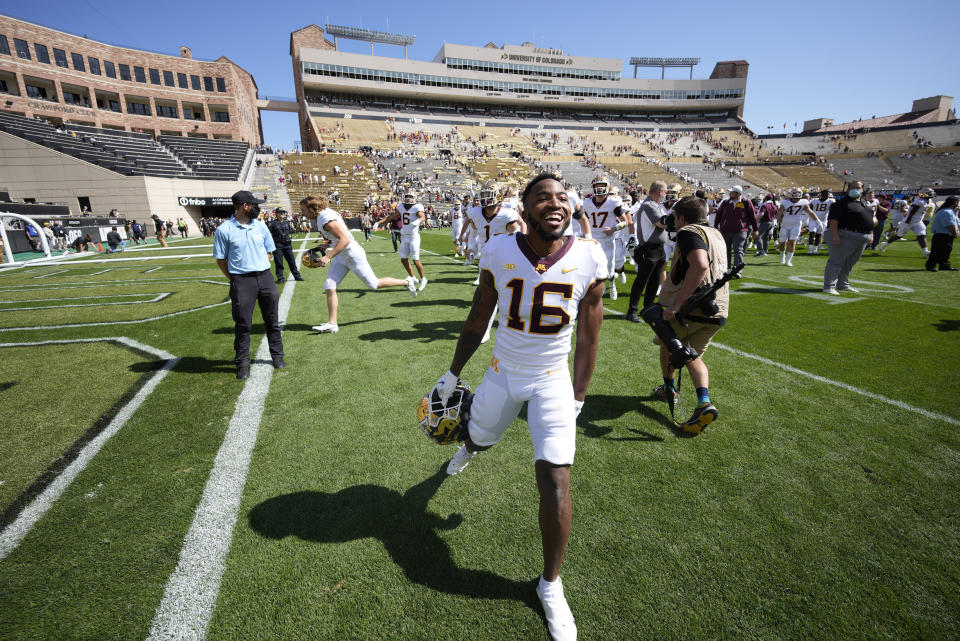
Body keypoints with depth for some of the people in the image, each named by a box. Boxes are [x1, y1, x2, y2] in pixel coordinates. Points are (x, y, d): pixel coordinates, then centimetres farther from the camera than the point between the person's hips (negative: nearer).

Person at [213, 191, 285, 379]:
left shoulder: (260, 226, 8)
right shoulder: (224, 230, -5)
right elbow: (221, 260, 1)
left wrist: (261, 273, 8)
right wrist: (236, 280, -2)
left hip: (265, 277, 4)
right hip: (241, 281, -4)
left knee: (272, 320, 10)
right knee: (243, 324, 2)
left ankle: (277, 355, 24)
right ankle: (242, 363, 15)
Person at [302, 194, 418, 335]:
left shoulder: (326, 219, -22)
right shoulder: (325, 213, 8)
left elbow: (345, 239, -29)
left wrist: (328, 257, -31)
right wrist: (328, 243, 11)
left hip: (353, 256, -10)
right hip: (341, 257, 10)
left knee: (375, 284, 4)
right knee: (329, 287, 2)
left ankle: (408, 282, 22)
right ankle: (332, 324, 7)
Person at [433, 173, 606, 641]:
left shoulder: (589, 260, -14)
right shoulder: (498, 252, -12)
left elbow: (587, 338, -3)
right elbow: (478, 318, 1)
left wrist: (577, 398, 2)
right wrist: (454, 372, 8)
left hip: (552, 382, -1)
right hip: (503, 373, 2)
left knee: (555, 482, -6)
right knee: (478, 437, 24)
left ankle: (550, 584, 21)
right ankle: (468, 448, 69)